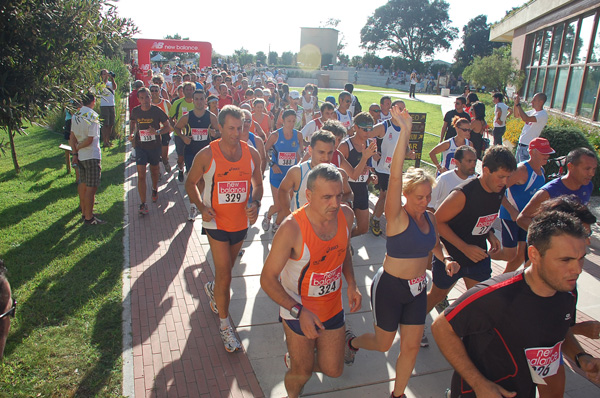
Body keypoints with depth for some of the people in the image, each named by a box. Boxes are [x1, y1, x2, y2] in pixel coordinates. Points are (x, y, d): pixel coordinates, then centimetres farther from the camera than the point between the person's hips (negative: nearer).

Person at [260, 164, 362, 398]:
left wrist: (351, 284, -3)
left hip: (333, 309, 5)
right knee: (302, 374, 12)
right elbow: (267, 278, -22)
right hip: (299, 312, -5)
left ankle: (297, 359, 48)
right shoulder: (292, 228, -30)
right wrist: (299, 311, -30)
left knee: (333, 370, 16)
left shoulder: (346, 215, -12)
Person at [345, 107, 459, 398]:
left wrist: (446, 259, -2)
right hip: (390, 287, -6)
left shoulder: (429, 217, 0)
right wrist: (405, 132, -43)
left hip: (417, 289, 6)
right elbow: (395, 176, -35)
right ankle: (352, 341, 46)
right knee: (383, 344, 13)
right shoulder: (397, 216, -20)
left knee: (411, 346, 12)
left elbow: (434, 244, 20)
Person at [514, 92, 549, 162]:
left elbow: (526, 119, -32)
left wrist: (518, 104, -25)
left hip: (528, 146, -9)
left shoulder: (543, 115, -18)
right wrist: (516, 103, 2)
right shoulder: (533, 111, 11)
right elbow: (517, 115, 19)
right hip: (521, 143, 9)